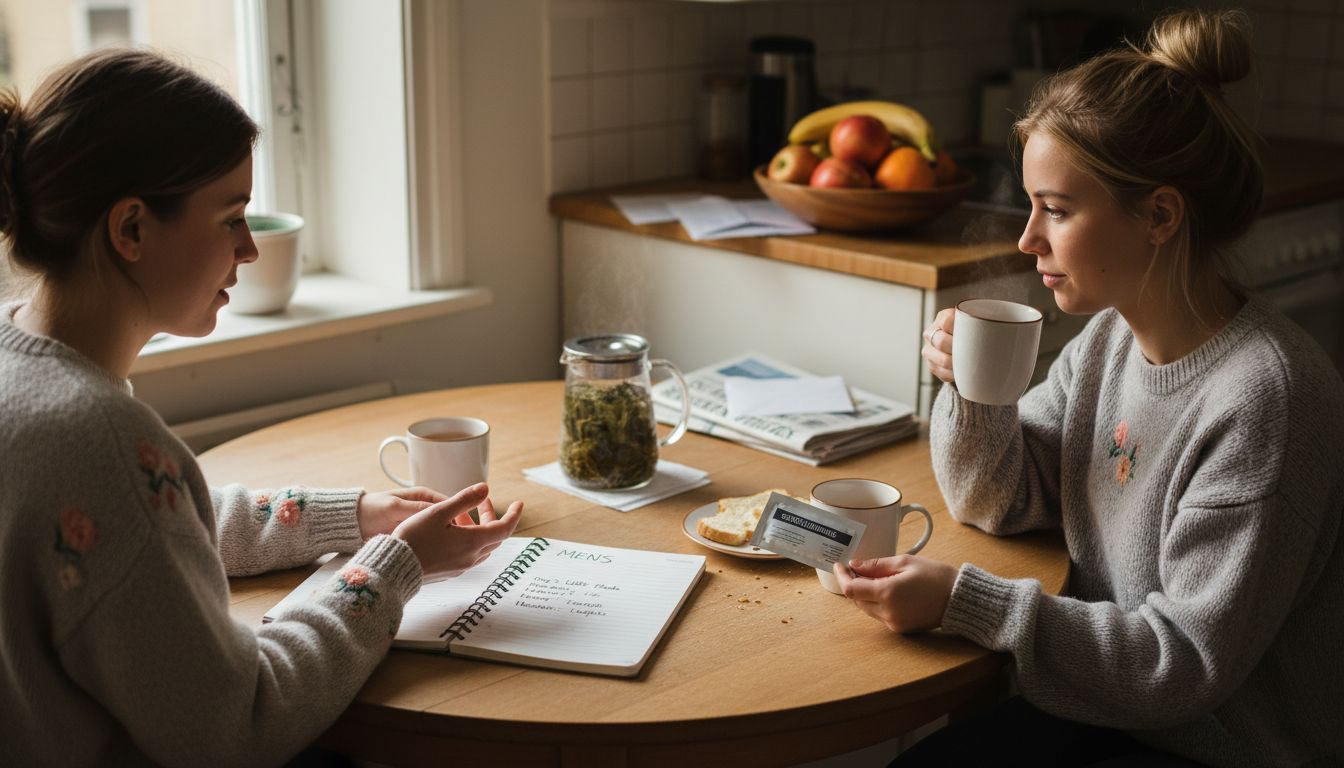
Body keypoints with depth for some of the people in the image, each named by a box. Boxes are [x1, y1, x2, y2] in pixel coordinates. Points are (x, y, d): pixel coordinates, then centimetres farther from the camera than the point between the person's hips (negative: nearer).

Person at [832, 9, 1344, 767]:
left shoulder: (1261, 399, -26)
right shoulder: (1107, 338, -3)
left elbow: (1188, 662, -24)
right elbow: (999, 504, 8)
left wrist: (964, 599, -26)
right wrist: (975, 393, -12)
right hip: (1111, 706, 7)